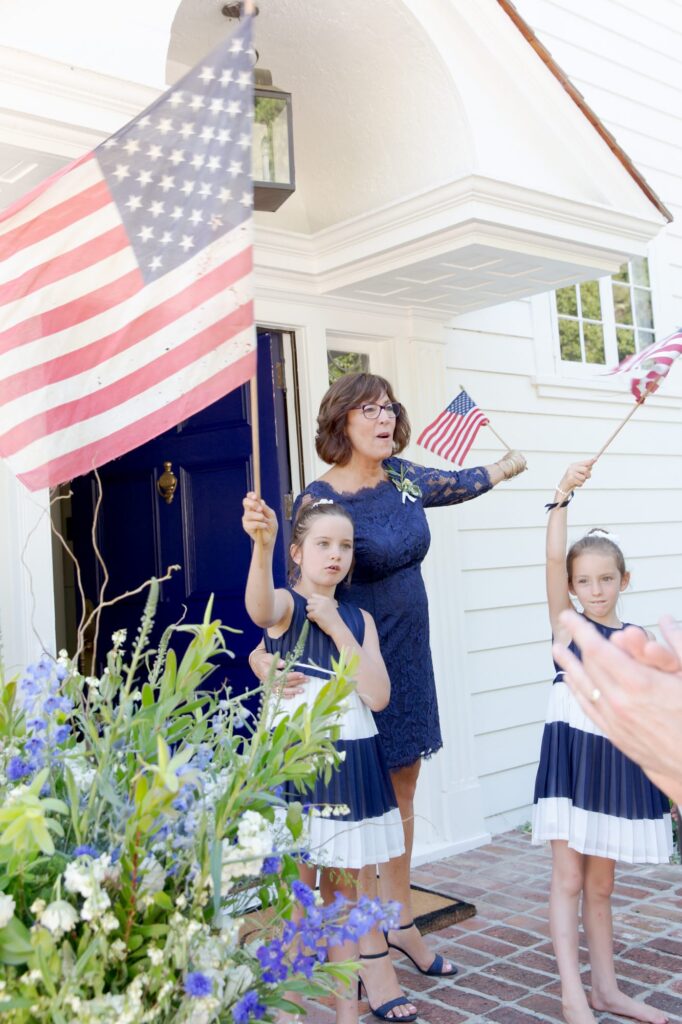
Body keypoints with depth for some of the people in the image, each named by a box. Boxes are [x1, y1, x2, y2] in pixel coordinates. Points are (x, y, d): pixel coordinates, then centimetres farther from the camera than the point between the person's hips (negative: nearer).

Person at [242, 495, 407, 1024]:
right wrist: (262, 543, -52)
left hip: (351, 761, 5)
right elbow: (259, 608, -33)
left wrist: (336, 627, -11)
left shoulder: (359, 618, 8)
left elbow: (379, 695, -5)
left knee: (344, 886, 13)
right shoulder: (287, 604, -5)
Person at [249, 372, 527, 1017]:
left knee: (402, 797, 18)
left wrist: (512, 465, 39)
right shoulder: (319, 501, -17)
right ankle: (371, 953, 15)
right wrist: (263, 653, -37)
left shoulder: (402, 476, 4)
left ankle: (400, 920, 36)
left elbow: (458, 485, 24)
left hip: (410, 662, 7)